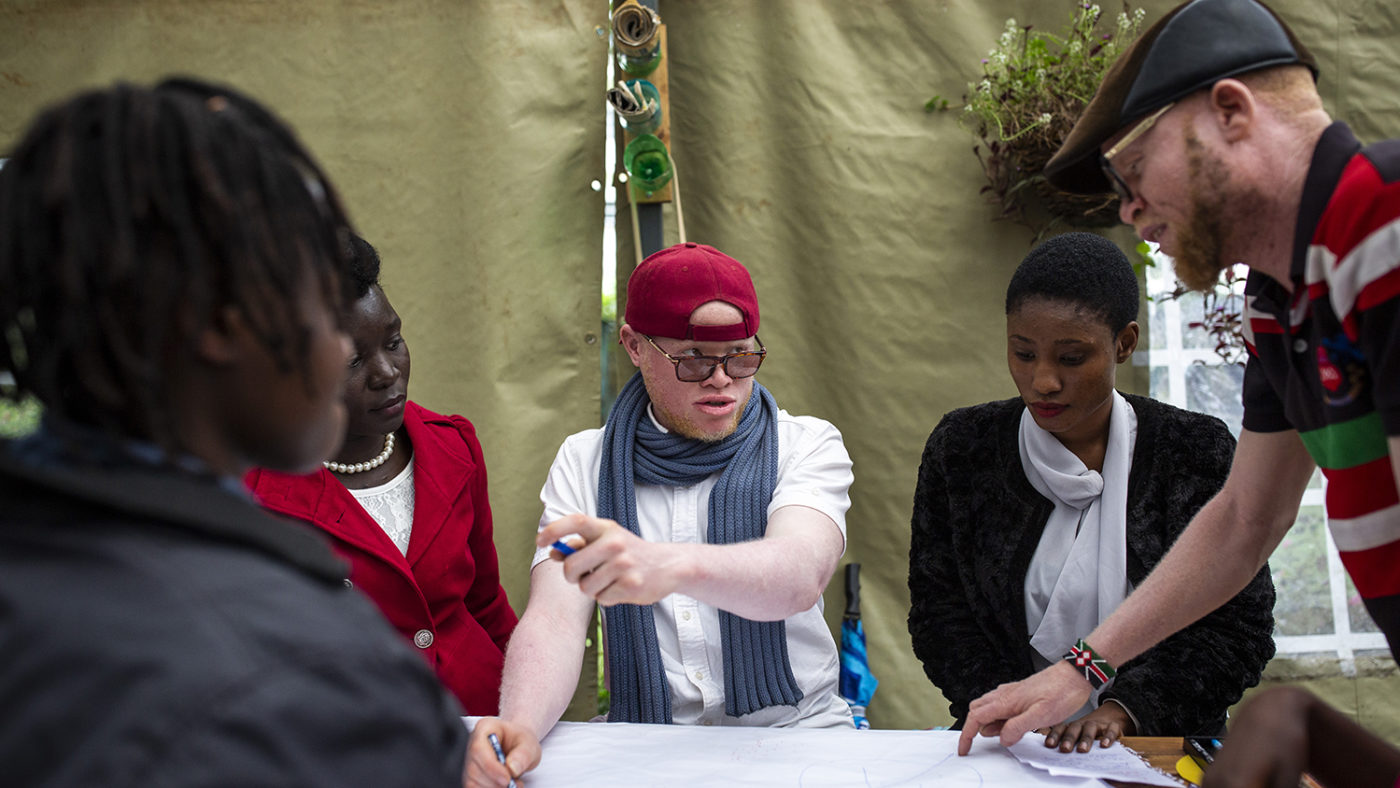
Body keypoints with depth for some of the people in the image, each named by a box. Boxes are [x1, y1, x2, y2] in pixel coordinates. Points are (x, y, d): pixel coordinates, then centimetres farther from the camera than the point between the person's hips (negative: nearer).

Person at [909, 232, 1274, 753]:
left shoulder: (1197, 451, 0)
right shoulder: (961, 449, 3)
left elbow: (1237, 627, -3)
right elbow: (938, 612, 2)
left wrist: (1124, 709, -18)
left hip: (1159, 748, -2)